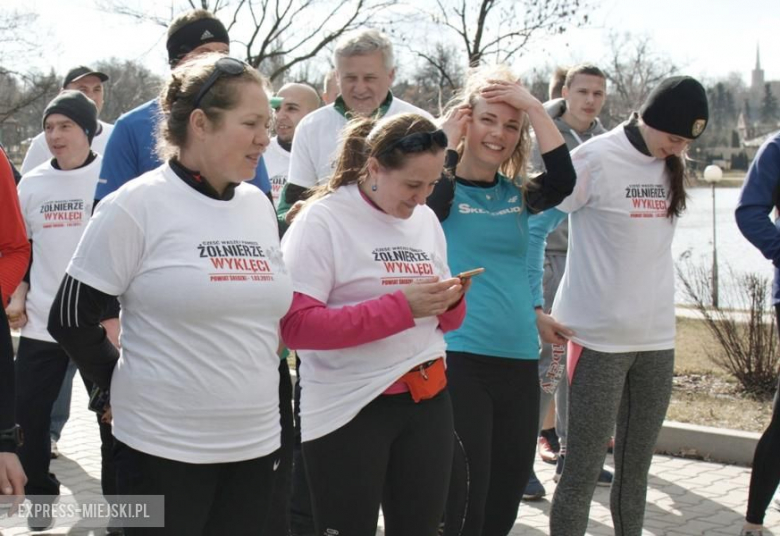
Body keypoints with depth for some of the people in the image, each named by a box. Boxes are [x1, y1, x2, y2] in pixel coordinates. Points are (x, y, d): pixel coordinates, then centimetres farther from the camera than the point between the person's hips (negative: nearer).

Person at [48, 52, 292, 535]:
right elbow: (72, 319, -7)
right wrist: (125, 385, 1)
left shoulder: (260, 206, 7)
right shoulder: (137, 205, -11)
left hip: (256, 443, 6)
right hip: (164, 446, -5)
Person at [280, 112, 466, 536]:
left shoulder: (426, 219, 9)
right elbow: (296, 326, -21)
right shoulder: (322, 220, -11)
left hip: (428, 399, 6)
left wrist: (451, 302, -7)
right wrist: (401, 307, -24)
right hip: (350, 409, -6)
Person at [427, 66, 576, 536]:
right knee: (464, 496, -5)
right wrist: (450, 141, -13)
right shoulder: (444, 190, -1)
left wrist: (534, 106, -9)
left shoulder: (517, 194, 11)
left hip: (519, 359, 6)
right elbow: (429, 203, -24)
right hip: (459, 357, -5)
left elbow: (564, 181, -7)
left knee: (508, 491, 14)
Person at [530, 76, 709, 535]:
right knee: (583, 471, -2)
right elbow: (534, 227, -7)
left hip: (657, 338, 6)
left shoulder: (672, 166, 10)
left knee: (636, 468, 12)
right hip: (600, 337, -6)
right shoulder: (595, 160, -9)